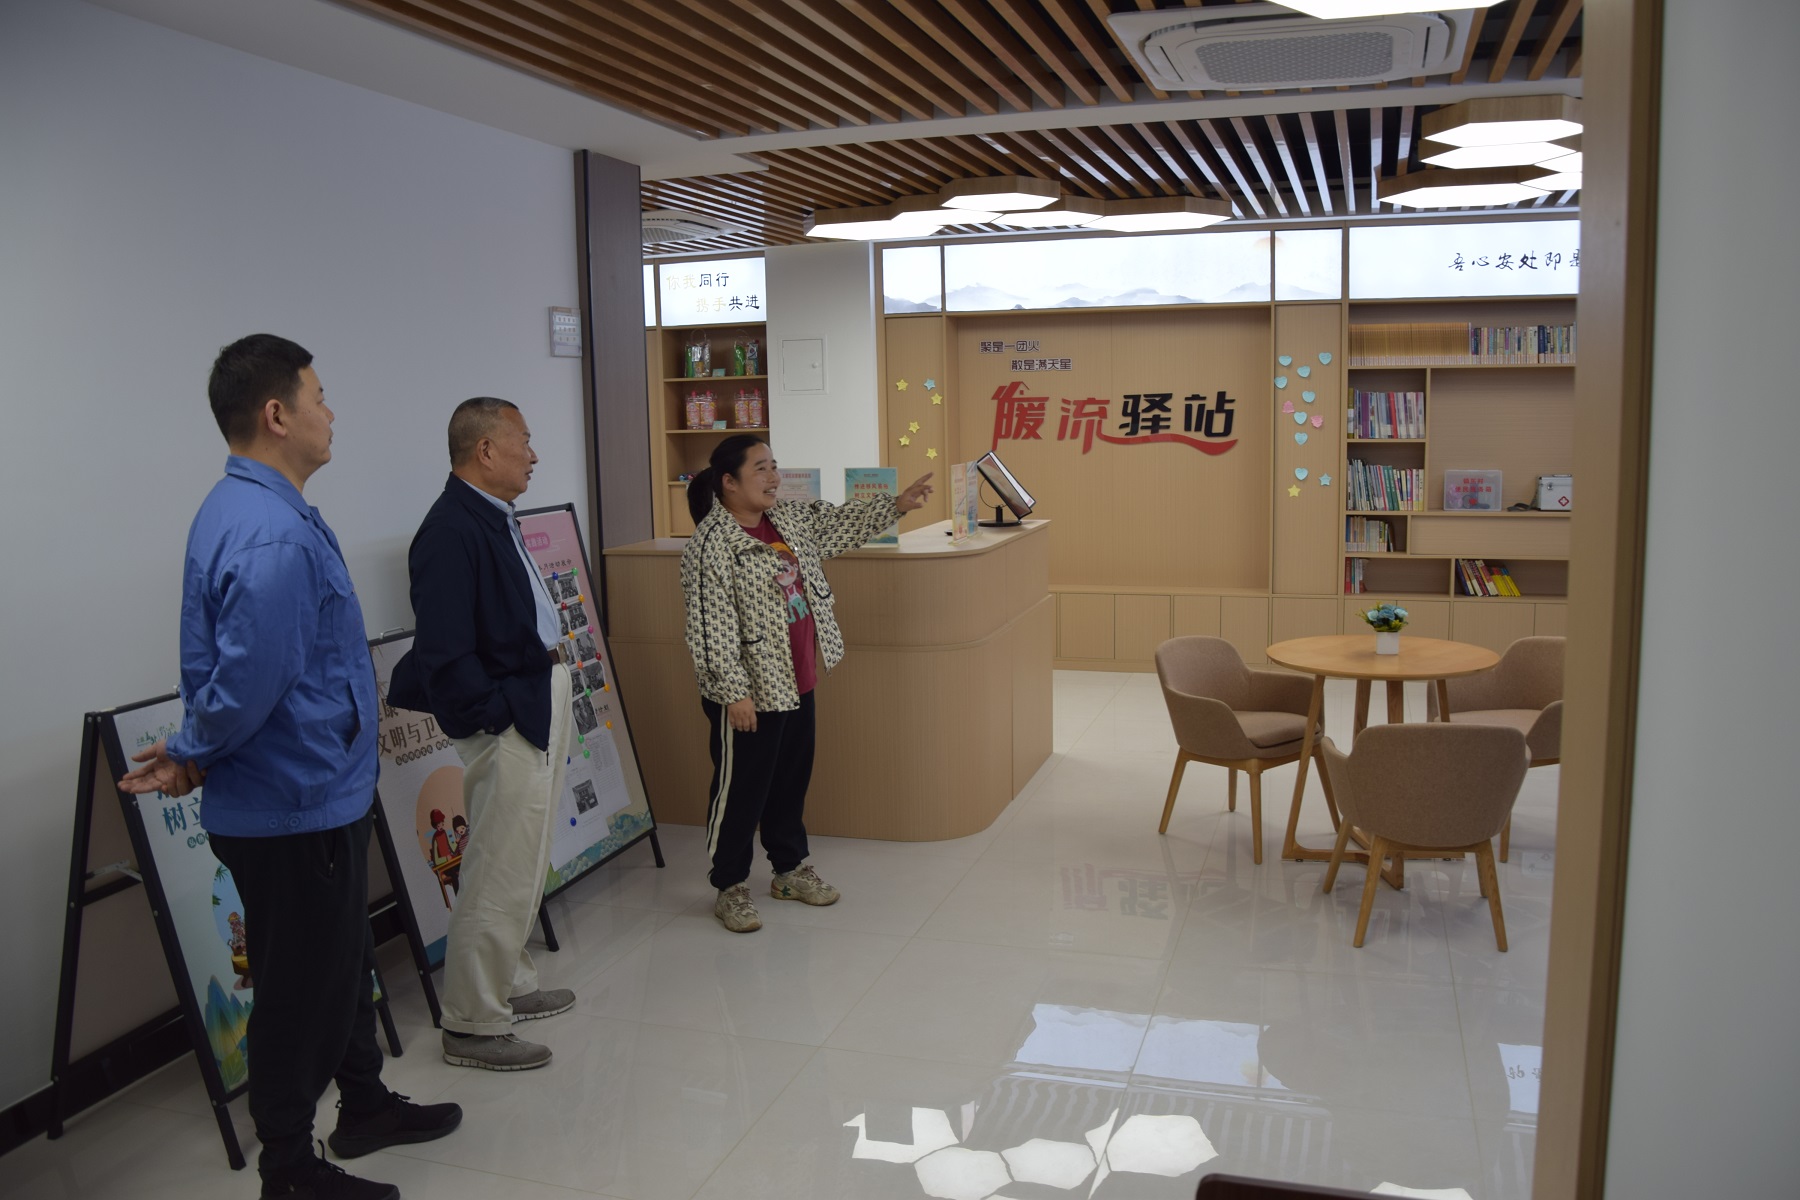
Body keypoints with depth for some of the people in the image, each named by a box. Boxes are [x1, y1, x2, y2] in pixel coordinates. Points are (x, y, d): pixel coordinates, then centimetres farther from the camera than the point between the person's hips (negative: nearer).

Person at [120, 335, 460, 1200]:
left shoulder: (247, 509, 8)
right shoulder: (274, 537, -27)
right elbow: (247, 684, -28)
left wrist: (192, 754, 8)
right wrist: (192, 761, -11)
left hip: (319, 796, 10)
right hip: (294, 809, -10)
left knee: (343, 963, 24)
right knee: (302, 988, 8)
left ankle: (364, 1105, 43)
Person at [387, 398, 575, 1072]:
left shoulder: (496, 520, 10)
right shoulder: (451, 531, -21)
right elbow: (445, 654, -26)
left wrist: (548, 697, 13)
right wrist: (500, 718, -19)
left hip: (539, 709, 11)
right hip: (506, 722, -10)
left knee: (523, 865, 21)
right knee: (499, 876, -2)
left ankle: (510, 985, 37)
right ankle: (472, 1026, 12)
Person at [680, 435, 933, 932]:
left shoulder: (790, 519, 6)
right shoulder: (711, 544, -19)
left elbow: (841, 522, 18)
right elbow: (711, 627, -21)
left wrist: (896, 504, 9)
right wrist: (733, 692, -22)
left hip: (798, 683, 9)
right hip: (749, 692, -8)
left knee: (793, 779, 19)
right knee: (741, 788, 4)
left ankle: (790, 869, 36)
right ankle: (730, 887, 20)